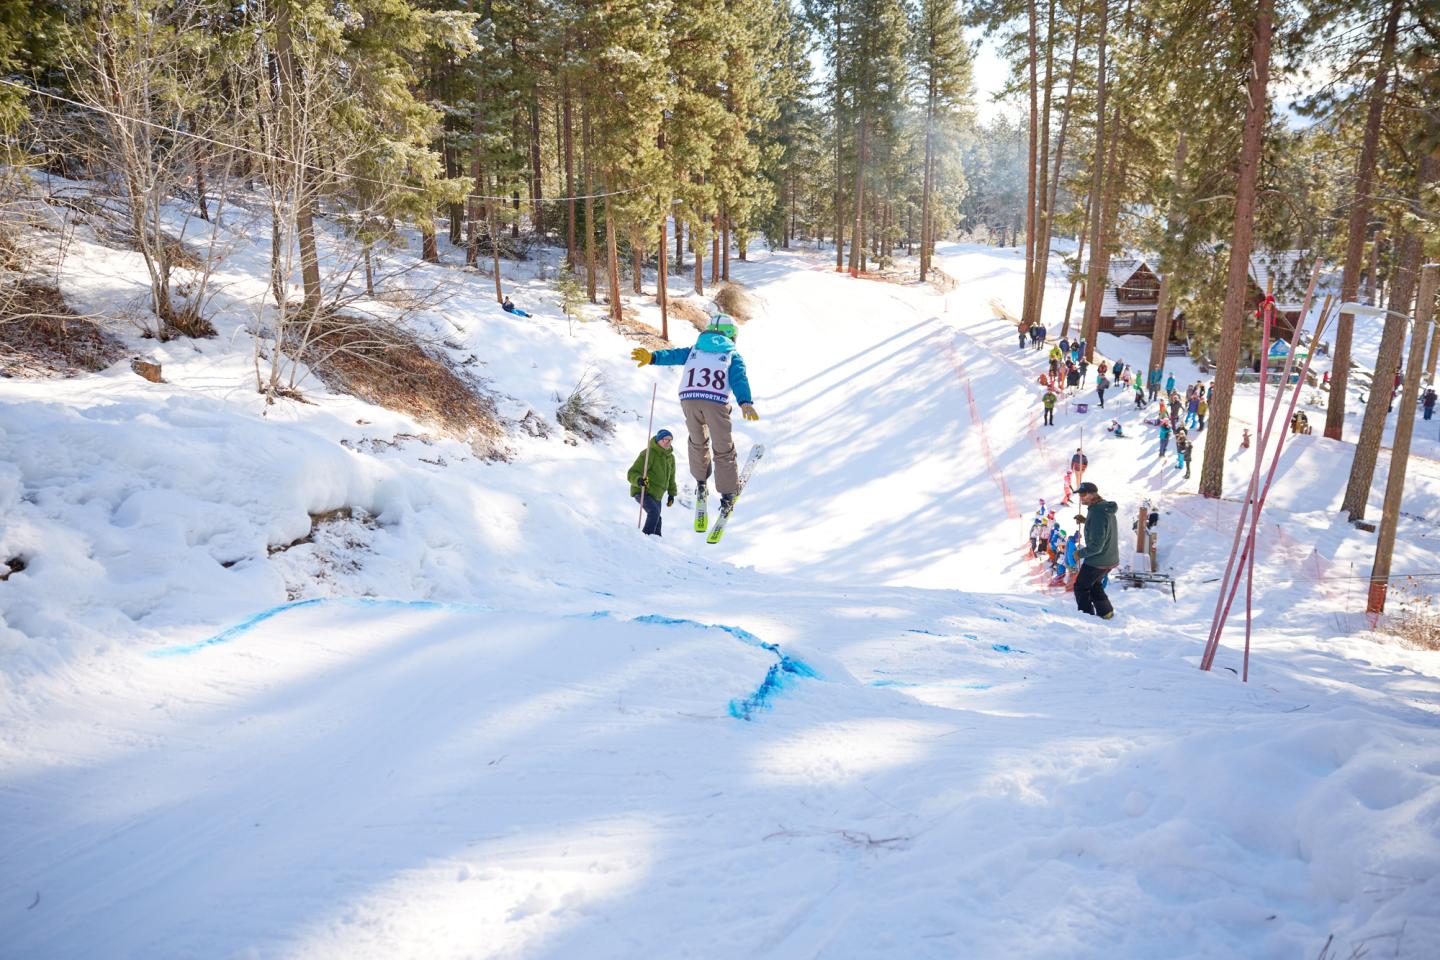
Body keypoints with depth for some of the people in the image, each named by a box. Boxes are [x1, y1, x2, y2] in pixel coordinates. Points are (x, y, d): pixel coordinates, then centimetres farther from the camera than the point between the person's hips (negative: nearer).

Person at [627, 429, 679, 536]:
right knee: (654, 512, -29)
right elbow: (632, 473, -18)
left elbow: (671, 476, 25)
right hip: (642, 491, -8)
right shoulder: (649, 454, -16)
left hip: (656, 495, 8)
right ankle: (646, 535, -25)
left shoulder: (670, 457, 10)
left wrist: (672, 493, 22)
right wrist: (639, 480, -39)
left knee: (656, 520, 15)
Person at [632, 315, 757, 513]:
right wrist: (745, 402, -10)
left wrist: (653, 357, -3)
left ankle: (700, 482, 35)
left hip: (689, 398, 2)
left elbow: (675, 355, 11)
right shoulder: (732, 355, 23)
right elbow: (739, 378, 4)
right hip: (716, 401, -2)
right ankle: (728, 495, 14)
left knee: (698, 441, 27)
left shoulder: (695, 350, 30)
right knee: (723, 449, 11)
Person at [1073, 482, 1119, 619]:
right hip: (1110, 559, 9)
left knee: (1081, 587, 9)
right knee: (1094, 584, 28)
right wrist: (1085, 520, 9)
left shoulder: (1097, 514, -28)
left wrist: (1080, 553, -14)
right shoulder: (1106, 507, 2)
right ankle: (1106, 613, 33)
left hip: (1097, 561, -9)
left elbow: (1096, 545, -28)